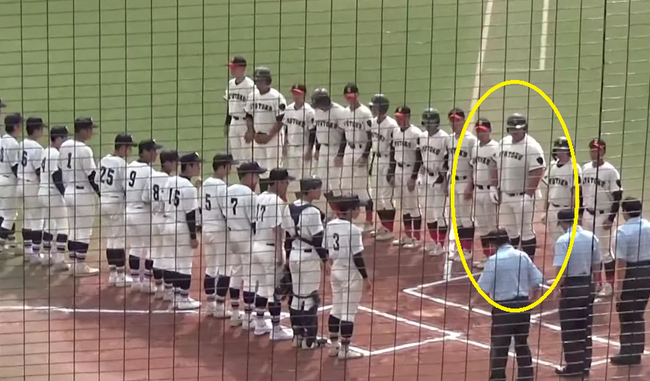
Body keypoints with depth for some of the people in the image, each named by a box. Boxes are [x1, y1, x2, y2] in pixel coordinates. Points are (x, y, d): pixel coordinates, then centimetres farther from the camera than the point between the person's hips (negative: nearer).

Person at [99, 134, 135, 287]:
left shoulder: (103, 160, 6)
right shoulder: (121, 163, -16)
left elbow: (96, 182, 10)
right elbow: (127, 188, -17)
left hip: (102, 202, 7)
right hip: (117, 203, -7)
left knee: (110, 238, 16)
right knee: (120, 239, 1)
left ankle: (112, 274, 21)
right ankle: (120, 276, 5)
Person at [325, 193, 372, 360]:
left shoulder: (330, 225, 0)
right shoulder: (353, 230, -20)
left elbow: (326, 250, 7)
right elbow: (357, 257, -19)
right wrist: (366, 278, -11)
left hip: (335, 271, 7)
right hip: (351, 273, -7)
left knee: (336, 309, 17)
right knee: (348, 312, 0)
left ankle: (334, 346, 24)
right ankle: (344, 349, 4)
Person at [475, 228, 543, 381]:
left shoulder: (494, 260, -12)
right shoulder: (523, 256, 3)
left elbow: (484, 288, -14)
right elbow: (537, 282, 5)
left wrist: (473, 301, 3)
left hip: (503, 307, -5)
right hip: (523, 304, 5)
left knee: (499, 348, 4)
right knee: (522, 345, 17)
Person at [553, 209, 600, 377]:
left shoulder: (563, 240, -17)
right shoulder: (591, 237, 1)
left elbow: (561, 270, -20)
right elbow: (597, 265, 8)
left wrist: (558, 287, -5)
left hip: (571, 286, -6)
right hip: (588, 285, 6)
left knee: (570, 330, 6)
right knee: (585, 328, 15)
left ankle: (573, 367, 10)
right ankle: (585, 366, 22)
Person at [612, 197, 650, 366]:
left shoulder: (623, 231, -17)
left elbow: (621, 262, -19)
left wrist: (619, 287, -16)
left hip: (631, 275, -6)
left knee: (626, 316, 8)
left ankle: (627, 354, 14)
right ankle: (636, 352, 25)